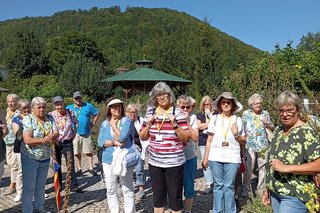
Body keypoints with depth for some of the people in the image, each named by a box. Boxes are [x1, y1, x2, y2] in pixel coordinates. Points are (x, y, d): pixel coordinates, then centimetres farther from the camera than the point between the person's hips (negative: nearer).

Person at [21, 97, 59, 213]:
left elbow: (56, 134, -5)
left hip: (45, 158, 5)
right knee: (29, 188, 3)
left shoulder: (50, 118, 2)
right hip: (30, 159, -5)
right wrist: (45, 139, -21)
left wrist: (50, 136, -27)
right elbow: (27, 140, -23)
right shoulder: (28, 119, -14)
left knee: (41, 186, 19)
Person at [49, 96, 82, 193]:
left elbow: (75, 123, 15)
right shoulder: (51, 115, -8)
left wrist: (74, 133, 8)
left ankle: (74, 185, 3)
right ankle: (59, 184, 27)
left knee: (71, 164, -3)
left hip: (67, 142, 0)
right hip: (56, 143, 0)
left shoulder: (70, 113, -2)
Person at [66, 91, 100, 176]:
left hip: (86, 133, 0)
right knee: (77, 153, 7)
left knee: (89, 152, 4)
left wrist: (93, 123, 4)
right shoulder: (69, 108, 5)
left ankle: (91, 168, 13)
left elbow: (97, 113, 11)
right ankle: (79, 169, 19)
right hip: (75, 133, 1)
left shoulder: (88, 106, 3)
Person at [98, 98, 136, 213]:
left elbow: (122, 137, -18)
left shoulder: (127, 121, -4)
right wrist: (114, 142, -15)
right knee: (111, 190, 12)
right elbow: (100, 142, -1)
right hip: (108, 160, 4)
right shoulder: (104, 123, 8)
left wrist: (114, 126, -5)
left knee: (128, 190, 3)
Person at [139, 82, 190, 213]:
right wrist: (149, 123, -5)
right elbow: (143, 137, 11)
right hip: (154, 162, 4)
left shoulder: (178, 113, -6)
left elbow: (186, 138, -7)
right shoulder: (151, 113, 5)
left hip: (174, 163, -4)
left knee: (175, 196, 7)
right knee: (157, 196, 17)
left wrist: (174, 124, -19)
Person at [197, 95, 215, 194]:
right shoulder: (200, 115, 13)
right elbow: (199, 126, 0)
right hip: (203, 142, 3)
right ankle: (209, 185, 12)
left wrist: (209, 114, -8)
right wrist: (210, 123, -3)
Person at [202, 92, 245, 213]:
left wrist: (236, 134, -12)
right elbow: (209, 140, 7)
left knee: (229, 186, 3)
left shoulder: (238, 120, 2)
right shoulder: (214, 118, 3)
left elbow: (243, 141, 9)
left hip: (232, 158, -1)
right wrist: (205, 157, 6)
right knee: (218, 185, 10)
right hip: (215, 157, 1)